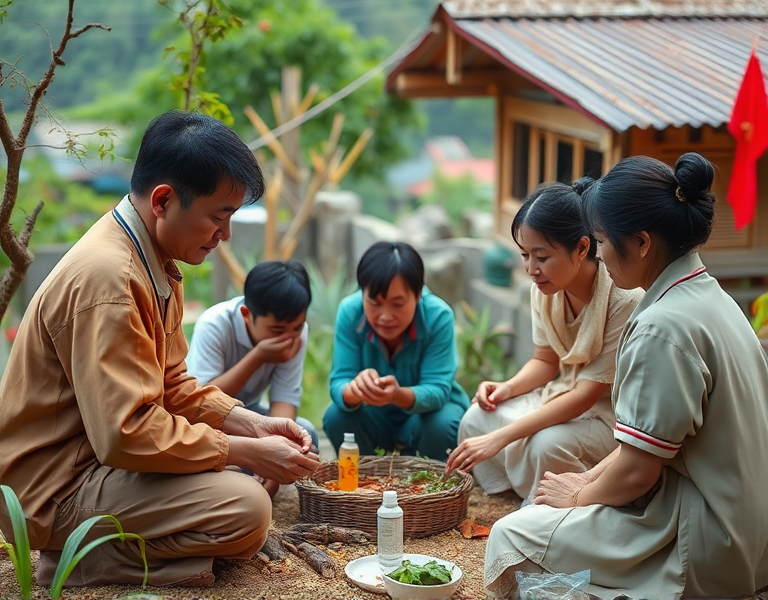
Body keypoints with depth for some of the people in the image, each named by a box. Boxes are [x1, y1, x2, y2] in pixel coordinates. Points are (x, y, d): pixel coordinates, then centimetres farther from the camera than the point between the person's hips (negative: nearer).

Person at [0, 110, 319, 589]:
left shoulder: (155, 266, 7)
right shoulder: (106, 277, -25)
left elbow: (171, 384, 14)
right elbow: (126, 434, -29)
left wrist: (251, 424, -1)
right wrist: (247, 451, -21)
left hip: (95, 455, 10)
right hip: (51, 491, -10)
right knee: (245, 509, -24)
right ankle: (83, 560, -9)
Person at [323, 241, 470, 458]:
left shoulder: (439, 316, -26)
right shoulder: (349, 312, -22)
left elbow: (437, 390, -29)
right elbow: (339, 384, -25)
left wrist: (398, 395, -52)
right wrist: (355, 390, -50)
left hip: (429, 408, -1)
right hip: (376, 417, 2)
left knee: (442, 424, -32)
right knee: (336, 417, -25)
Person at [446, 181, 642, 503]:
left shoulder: (623, 299, -29)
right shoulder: (545, 290, -8)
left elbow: (587, 393, -28)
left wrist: (500, 438, -32)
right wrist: (509, 387, -16)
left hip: (613, 408, -7)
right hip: (567, 395, 7)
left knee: (550, 443, -33)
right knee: (477, 419, -11)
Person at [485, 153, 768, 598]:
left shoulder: (663, 327, -24)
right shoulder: (709, 296, 7)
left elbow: (635, 473, -20)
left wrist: (580, 496, -2)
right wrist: (591, 478, 9)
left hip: (704, 548, -10)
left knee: (512, 539, -6)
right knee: (543, 506, 19)